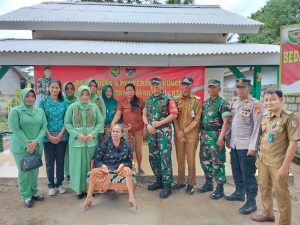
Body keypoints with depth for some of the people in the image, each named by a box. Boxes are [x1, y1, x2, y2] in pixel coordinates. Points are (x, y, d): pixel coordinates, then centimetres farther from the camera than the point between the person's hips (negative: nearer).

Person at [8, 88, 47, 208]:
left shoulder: (40, 111, 7)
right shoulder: (15, 111, -4)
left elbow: (44, 127, 2)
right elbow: (15, 129, -10)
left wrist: (36, 141, -11)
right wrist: (27, 144, -14)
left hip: (37, 147, 4)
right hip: (21, 147, -3)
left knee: (35, 170, 11)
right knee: (24, 171, 4)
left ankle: (33, 192, 27)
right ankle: (26, 196, 17)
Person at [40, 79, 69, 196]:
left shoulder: (64, 103, 3)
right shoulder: (44, 102, 1)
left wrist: (61, 134, -9)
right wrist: (49, 136, -10)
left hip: (62, 136, 1)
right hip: (48, 136, -1)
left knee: (60, 160, 9)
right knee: (49, 161, 7)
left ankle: (59, 183, 25)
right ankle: (51, 185, 22)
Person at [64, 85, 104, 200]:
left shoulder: (94, 107, 2)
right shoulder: (72, 107, 0)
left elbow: (100, 122, 3)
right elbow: (67, 123, -1)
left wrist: (93, 134, -11)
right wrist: (77, 134, -12)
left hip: (91, 141, 1)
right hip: (76, 141, -1)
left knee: (90, 165, 9)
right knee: (78, 165, 5)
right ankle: (80, 189, 19)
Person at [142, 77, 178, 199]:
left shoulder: (168, 98, -5)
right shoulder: (148, 99, 13)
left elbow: (174, 115, -11)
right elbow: (144, 114, 16)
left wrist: (159, 123, -15)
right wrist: (147, 125, -3)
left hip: (164, 131, -6)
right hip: (151, 132, 7)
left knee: (165, 157, -7)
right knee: (153, 157, 11)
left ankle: (167, 185, 1)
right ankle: (159, 180, 26)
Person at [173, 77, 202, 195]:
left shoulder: (197, 100, -2)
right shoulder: (176, 100, 6)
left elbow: (197, 119, -6)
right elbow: (174, 118, 3)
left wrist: (184, 131, -10)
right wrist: (178, 133, -7)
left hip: (191, 134, -3)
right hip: (178, 135, 3)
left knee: (191, 160, 2)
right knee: (180, 159, 11)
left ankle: (191, 184, 17)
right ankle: (181, 181, 26)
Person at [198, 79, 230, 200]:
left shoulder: (223, 103, -8)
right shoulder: (205, 102, 13)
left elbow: (226, 122, -15)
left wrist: (221, 137, -23)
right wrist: (201, 133, 12)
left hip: (215, 135, -7)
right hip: (204, 134, 7)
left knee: (217, 162, -1)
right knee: (204, 159, 14)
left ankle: (220, 188, 11)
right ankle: (208, 183, 30)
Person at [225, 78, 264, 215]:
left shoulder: (255, 104, -10)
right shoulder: (234, 103, 11)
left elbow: (257, 127, -15)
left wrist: (252, 147, -18)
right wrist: (228, 139, 17)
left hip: (246, 146, -7)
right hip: (234, 145, 7)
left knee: (248, 174, 1)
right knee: (236, 172, 18)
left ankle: (251, 202, 13)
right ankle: (239, 193, 36)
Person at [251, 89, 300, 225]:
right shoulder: (265, 117, 5)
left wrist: (285, 166, -18)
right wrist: (259, 157, 13)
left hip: (278, 163, -6)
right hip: (263, 161, 6)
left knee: (281, 194, 8)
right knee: (264, 189, 20)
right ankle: (267, 214, 42)